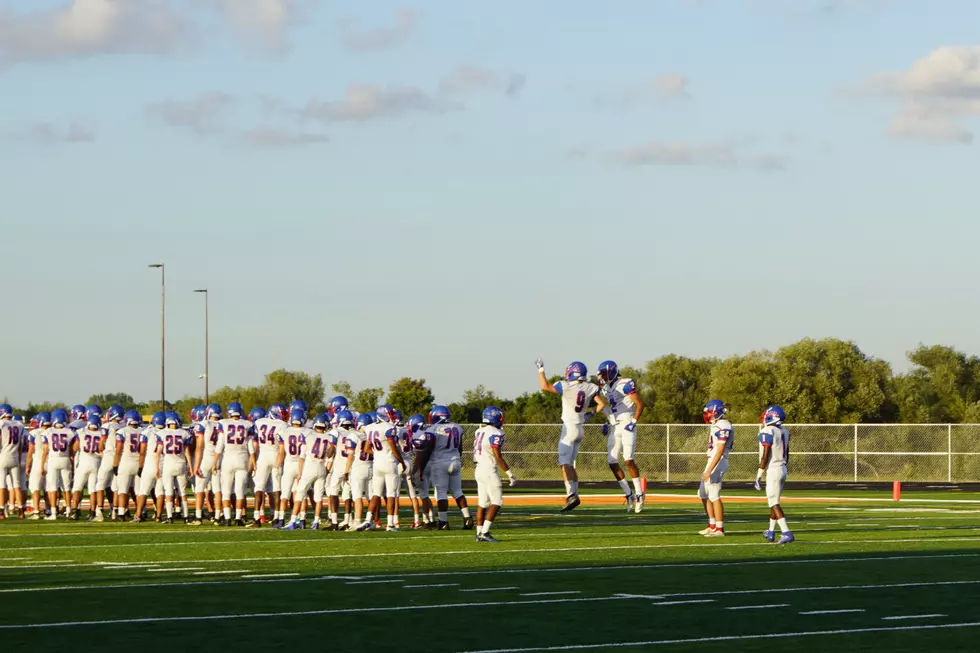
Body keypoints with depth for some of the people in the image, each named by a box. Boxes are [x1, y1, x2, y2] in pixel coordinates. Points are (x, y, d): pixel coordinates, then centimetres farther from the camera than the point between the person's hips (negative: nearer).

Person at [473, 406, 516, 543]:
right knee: (496, 502, -5)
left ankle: (479, 533, 10)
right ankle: (485, 532, -12)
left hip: (479, 469, 8)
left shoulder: (479, 431, 10)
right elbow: (497, 457, -17)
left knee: (482, 503, 11)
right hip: (489, 470, -8)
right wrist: (510, 473, -14)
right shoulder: (495, 434, -14)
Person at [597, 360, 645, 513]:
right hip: (614, 428, 8)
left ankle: (639, 494, -3)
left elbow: (640, 404, -12)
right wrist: (607, 425, 11)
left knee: (628, 460, -14)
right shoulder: (606, 390, 15)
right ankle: (629, 494, 9)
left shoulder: (625, 385, -10)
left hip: (626, 425, -8)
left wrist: (634, 422, -16)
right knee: (613, 463, 0)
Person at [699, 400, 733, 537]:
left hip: (717, 463, -10)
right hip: (712, 462, 10)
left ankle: (719, 529, -1)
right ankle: (712, 526, 22)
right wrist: (709, 469, 23)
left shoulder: (723, 427, -18)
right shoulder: (716, 426, 13)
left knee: (714, 496, -6)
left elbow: (720, 451, -22)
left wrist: (709, 470, -24)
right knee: (703, 494, 16)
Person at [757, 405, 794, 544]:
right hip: (782, 469, 8)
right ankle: (771, 532, 28)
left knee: (774, 503, -7)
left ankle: (786, 533, -18)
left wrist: (759, 476, -13)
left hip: (773, 470, -8)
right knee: (773, 501, 19)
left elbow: (765, 456, -19)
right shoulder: (784, 432, 9)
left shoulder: (767, 433, -16)